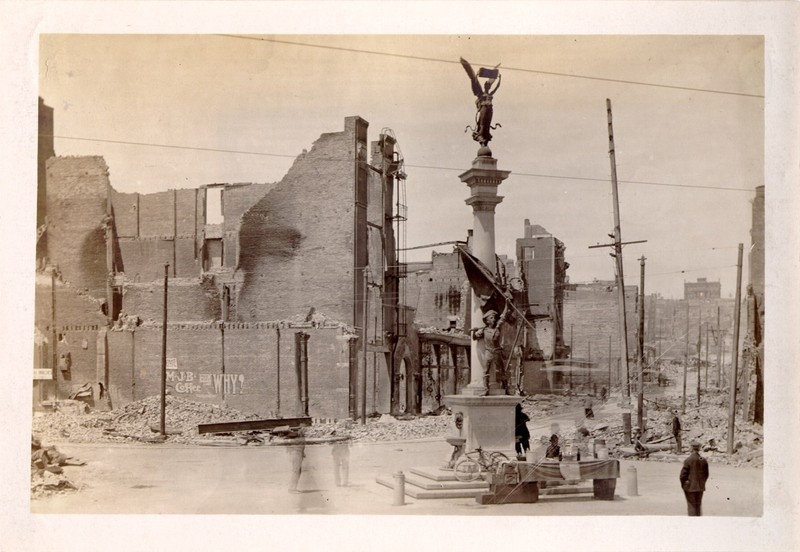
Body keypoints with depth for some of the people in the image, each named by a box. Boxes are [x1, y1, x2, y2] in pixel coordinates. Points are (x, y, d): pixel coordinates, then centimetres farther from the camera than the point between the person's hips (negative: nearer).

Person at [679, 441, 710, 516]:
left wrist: (683, 485, 2)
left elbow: (683, 474, -13)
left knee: (691, 505, 3)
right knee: (698, 505, 17)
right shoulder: (703, 460, -1)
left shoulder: (688, 460, -16)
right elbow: (706, 474, 6)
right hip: (700, 487, 4)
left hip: (690, 487, -4)